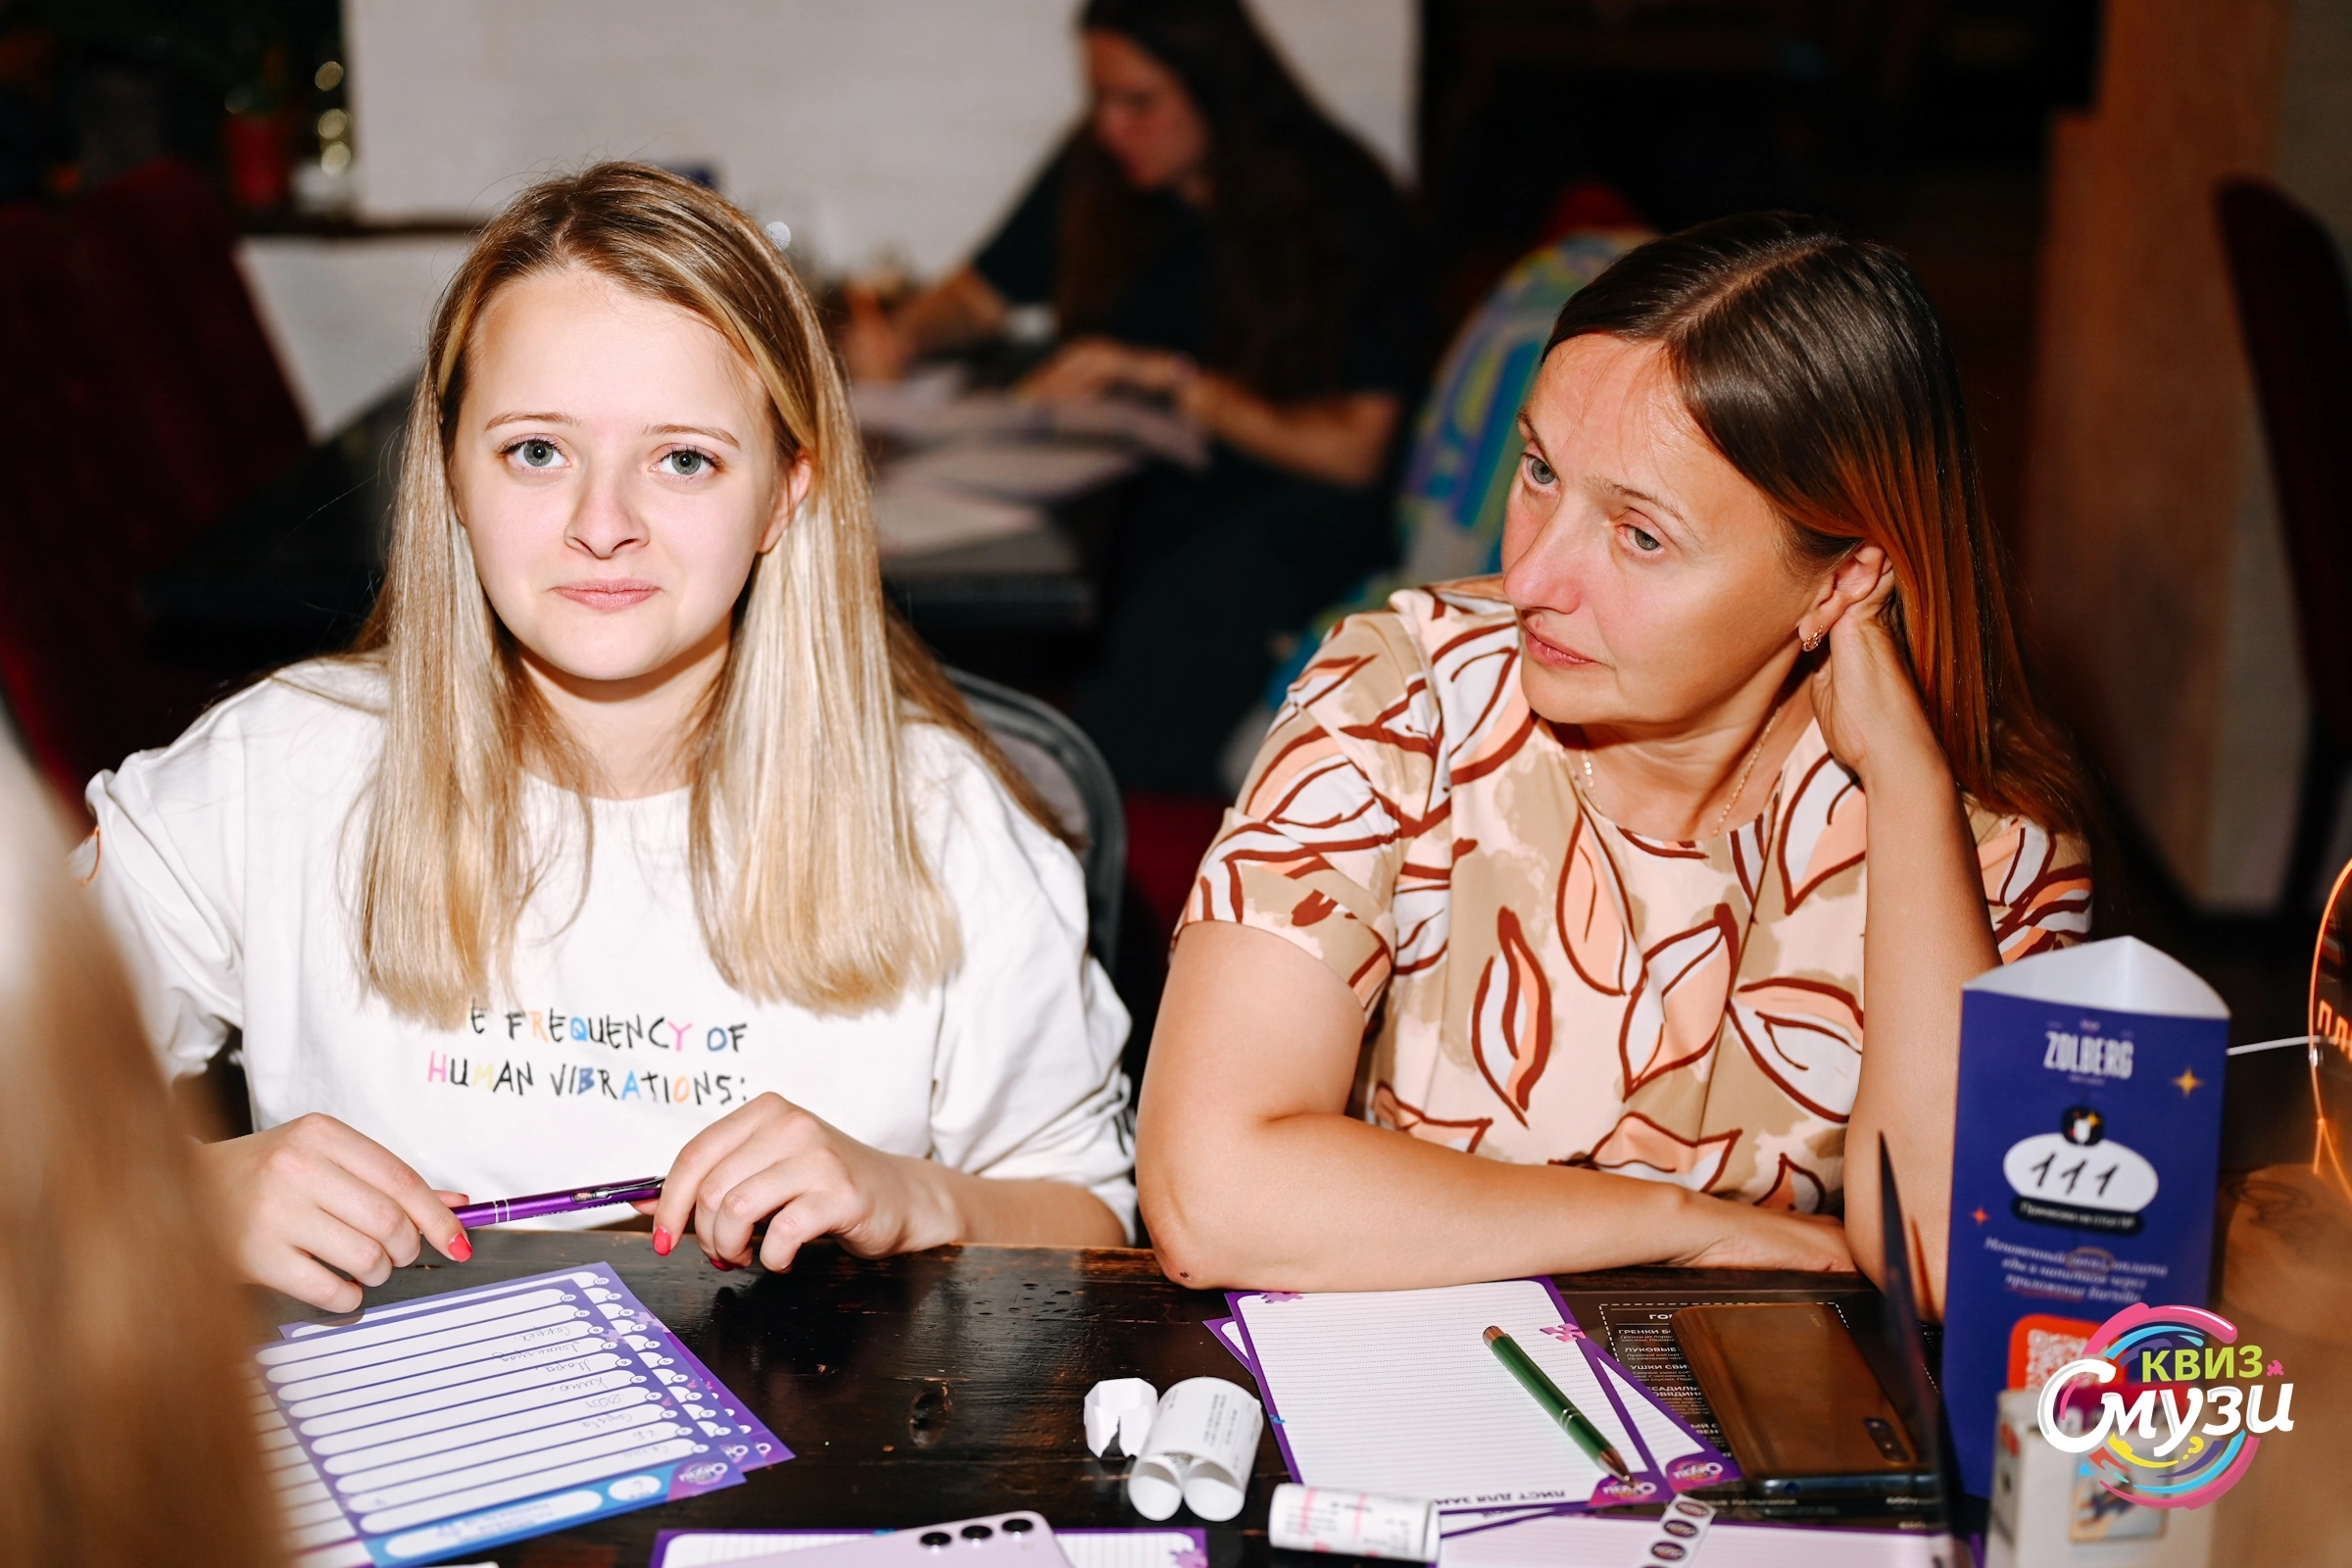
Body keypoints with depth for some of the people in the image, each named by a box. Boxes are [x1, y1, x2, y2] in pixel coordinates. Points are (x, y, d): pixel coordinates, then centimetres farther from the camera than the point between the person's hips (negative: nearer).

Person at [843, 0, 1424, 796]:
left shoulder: (1341, 209, -8)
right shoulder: (1098, 171, 7)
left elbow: (1352, 450, -15)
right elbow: (982, 292, 22)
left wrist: (1172, 379, -20)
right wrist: (904, 334, -1)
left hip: (1294, 497, -4)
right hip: (1132, 485, 5)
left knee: (1187, 612, -39)